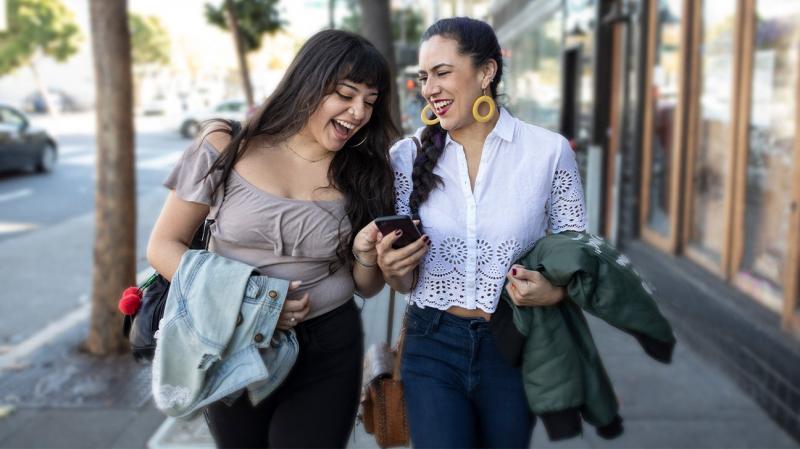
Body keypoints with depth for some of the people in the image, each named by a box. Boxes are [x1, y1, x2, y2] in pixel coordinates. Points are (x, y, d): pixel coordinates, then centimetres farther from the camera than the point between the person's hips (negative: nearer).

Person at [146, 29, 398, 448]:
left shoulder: (361, 172, -2)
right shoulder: (228, 148, -8)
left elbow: (366, 287, 6)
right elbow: (163, 247, -5)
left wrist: (367, 255, -17)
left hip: (327, 354, 1)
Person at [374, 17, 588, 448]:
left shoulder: (549, 151, -7)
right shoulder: (408, 156, -2)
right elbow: (406, 283, 5)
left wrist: (554, 291, -18)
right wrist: (392, 269, -17)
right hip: (432, 347, 1)